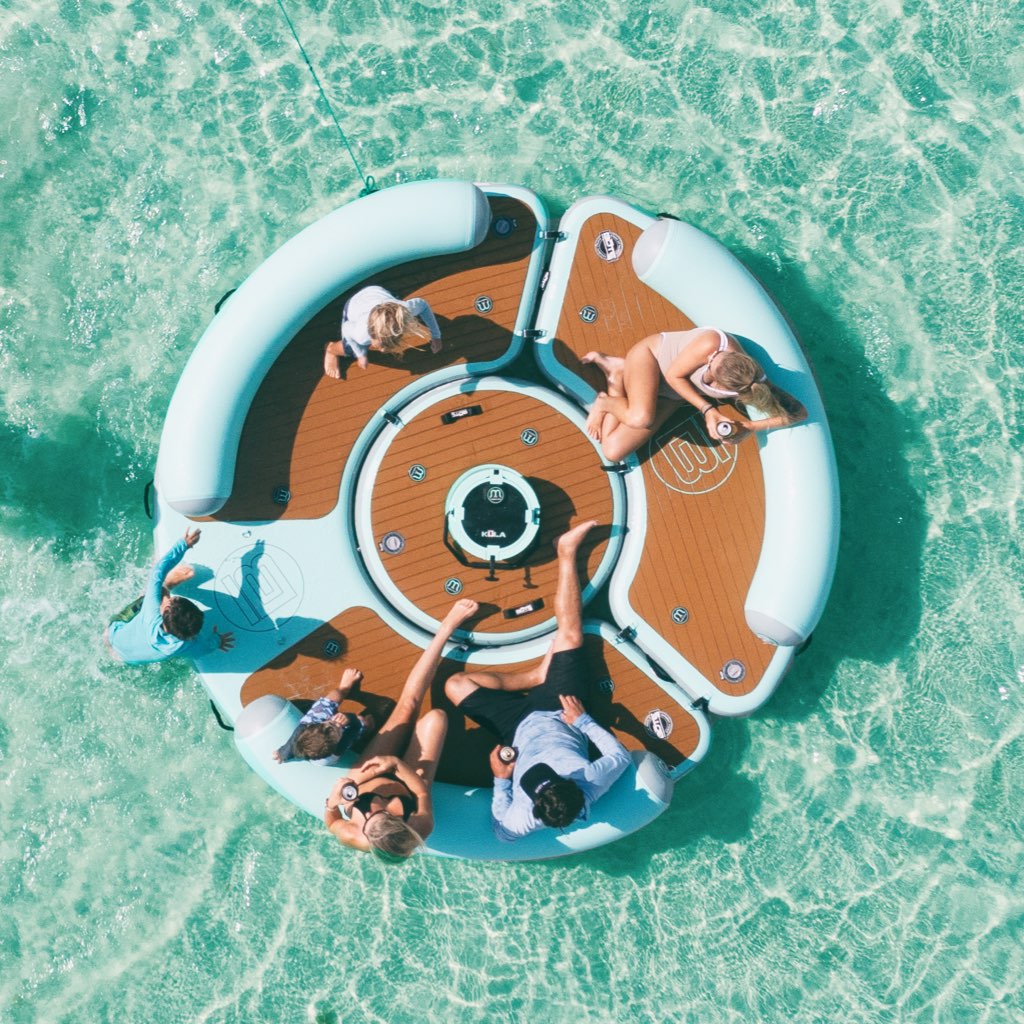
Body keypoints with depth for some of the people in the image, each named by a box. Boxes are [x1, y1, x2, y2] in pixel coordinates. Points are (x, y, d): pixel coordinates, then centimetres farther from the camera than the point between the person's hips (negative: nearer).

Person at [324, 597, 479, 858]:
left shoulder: (352, 837, -41)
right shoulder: (421, 828, -43)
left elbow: (331, 822, -18)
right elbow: (423, 792, -25)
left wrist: (332, 800, -40)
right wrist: (398, 765, -42)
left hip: (365, 776, 1)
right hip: (403, 780, -1)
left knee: (407, 707, -1)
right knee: (435, 717, -12)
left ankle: (447, 627, 15)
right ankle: (448, 626, 12)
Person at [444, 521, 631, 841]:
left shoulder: (524, 817, -39)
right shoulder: (593, 783, -38)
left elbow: (501, 830, -17)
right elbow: (621, 756, -18)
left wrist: (501, 780, -23)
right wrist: (584, 721, -18)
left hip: (522, 727, -1)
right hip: (563, 713, 1)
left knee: (456, 685, -9)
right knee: (569, 635, -6)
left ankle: (536, 675, 5)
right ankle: (566, 552, 12)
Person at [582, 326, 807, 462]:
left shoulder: (754, 387, -26)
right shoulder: (713, 343, -36)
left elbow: (799, 412, -19)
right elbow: (674, 374, -22)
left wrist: (752, 427, -23)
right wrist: (708, 410, -27)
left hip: (670, 396, 4)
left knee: (613, 452, -12)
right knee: (641, 418, -38)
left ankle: (615, 372, 10)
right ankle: (605, 401, 0)